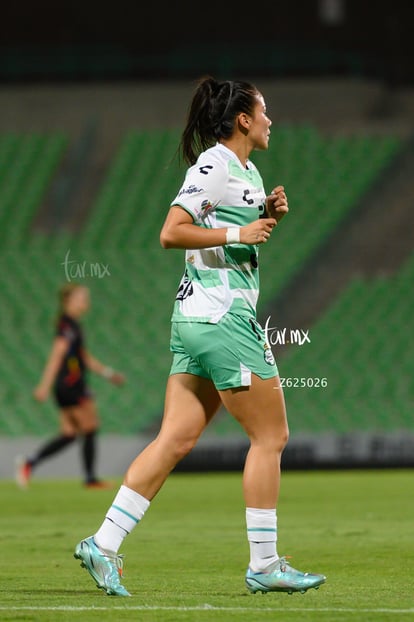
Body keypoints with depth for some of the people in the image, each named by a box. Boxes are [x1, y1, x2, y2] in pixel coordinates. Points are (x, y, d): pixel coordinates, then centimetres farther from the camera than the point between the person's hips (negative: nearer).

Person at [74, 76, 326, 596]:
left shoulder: (246, 171, 18)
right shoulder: (214, 165, -11)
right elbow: (171, 232, -19)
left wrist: (267, 216, 13)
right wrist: (237, 232, -19)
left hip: (196, 319, 10)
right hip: (221, 315, -10)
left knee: (177, 438, 6)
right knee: (270, 437, -4)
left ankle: (104, 544, 3)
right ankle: (264, 565, 1)